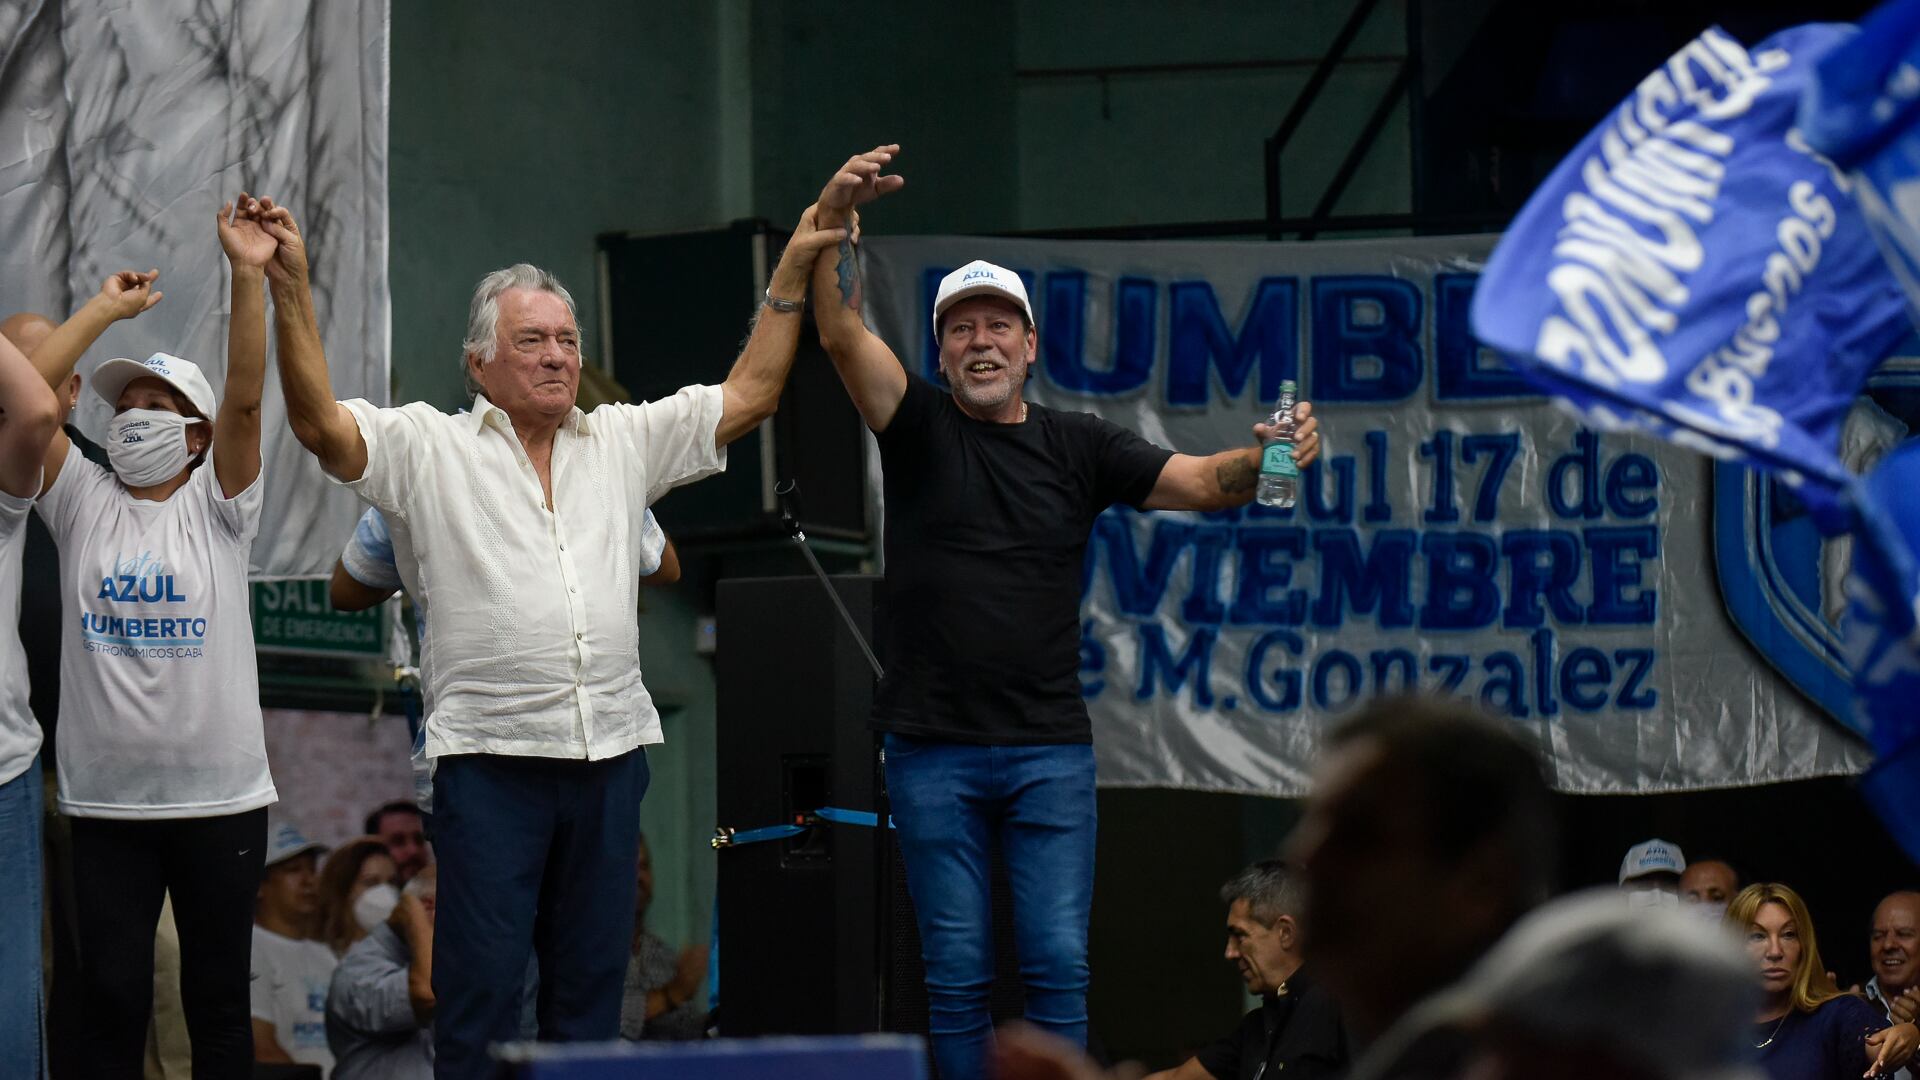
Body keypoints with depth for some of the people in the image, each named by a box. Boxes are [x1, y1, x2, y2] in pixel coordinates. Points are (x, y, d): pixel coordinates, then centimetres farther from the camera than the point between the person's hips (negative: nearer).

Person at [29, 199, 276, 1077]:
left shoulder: (216, 507, 4)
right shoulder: (83, 504, 8)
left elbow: (245, 398, -10)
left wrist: (248, 277, -20)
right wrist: (103, 311, -2)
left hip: (221, 798, -1)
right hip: (107, 803, 1)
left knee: (218, 1001, 6)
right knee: (110, 1003, 0)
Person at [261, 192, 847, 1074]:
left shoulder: (623, 441, 15)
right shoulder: (429, 448, 2)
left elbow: (746, 397, 16)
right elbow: (322, 425, -11)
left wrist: (790, 276, 10)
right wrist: (292, 294, -22)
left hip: (610, 754, 4)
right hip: (490, 760, -4)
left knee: (591, 984, 10)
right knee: (483, 985, -4)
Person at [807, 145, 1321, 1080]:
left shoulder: (1077, 447, 9)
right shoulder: (920, 429, 5)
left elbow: (1198, 482, 1)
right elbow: (842, 334, -8)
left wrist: (1263, 461, -21)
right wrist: (836, 220, -23)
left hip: (1049, 748, 1)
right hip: (932, 749, -1)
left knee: (1059, 969, -2)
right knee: (955, 974, 2)